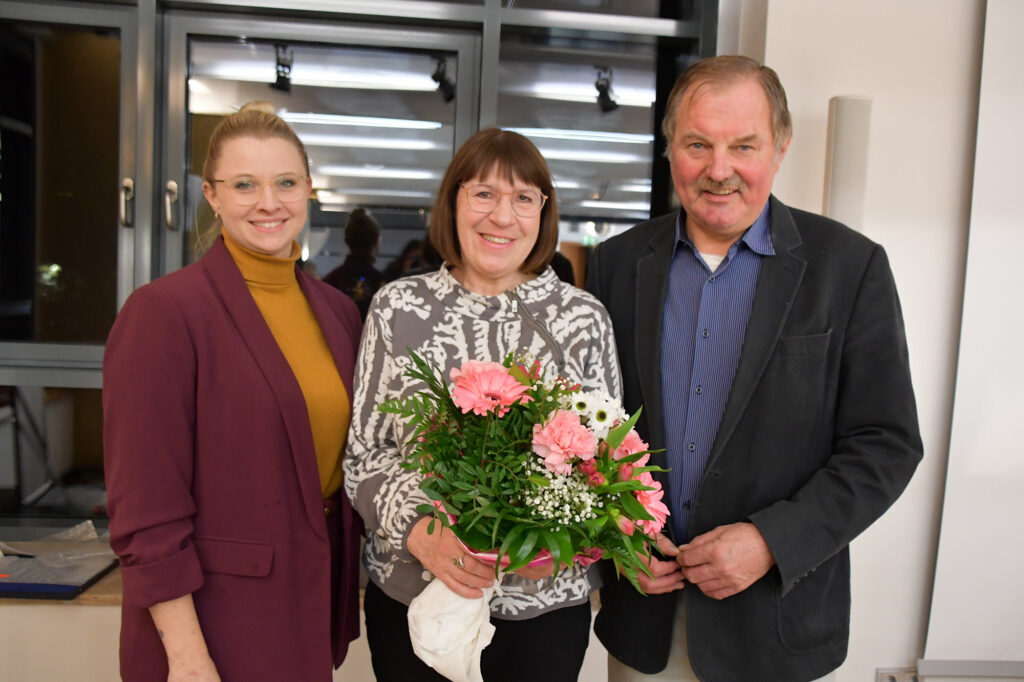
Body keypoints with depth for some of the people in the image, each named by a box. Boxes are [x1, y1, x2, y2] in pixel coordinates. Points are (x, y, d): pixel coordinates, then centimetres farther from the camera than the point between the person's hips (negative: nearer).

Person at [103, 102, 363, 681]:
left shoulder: (338, 311, 2)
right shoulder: (164, 312, -16)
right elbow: (145, 511, -16)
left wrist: (355, 580, 9)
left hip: (316, 603, 6)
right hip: (214, 620, -5)